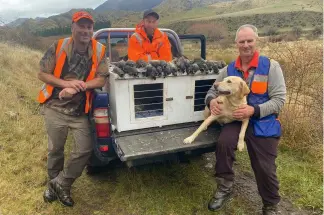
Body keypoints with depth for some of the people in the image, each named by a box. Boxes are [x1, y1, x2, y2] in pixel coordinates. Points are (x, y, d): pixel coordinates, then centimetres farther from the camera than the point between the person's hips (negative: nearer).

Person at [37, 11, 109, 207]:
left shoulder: (99, 51, -6)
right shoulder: (58, 47, -8)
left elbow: (101, 80, -9)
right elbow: (42, 74, -4)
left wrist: (77, 87, -21)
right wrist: (66, 83, -20)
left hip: (80, 111, 1)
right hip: (55, 108, -1)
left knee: (85, 150, -1)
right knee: (55, 149, 12)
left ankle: (61, 184, 23)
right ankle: (53, 182, 40)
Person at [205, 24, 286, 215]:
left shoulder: (271, 66, -5)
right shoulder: (229, 69, 6)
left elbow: (279, 99, -10)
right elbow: (214, 90, 13)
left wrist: (254, 110, -24)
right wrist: (211, 100, -13)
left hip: (264, 124, -2)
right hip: (236, 120, 2)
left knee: (265, 169, -1)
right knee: (223, 143, -28)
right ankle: (225, 189, -3)